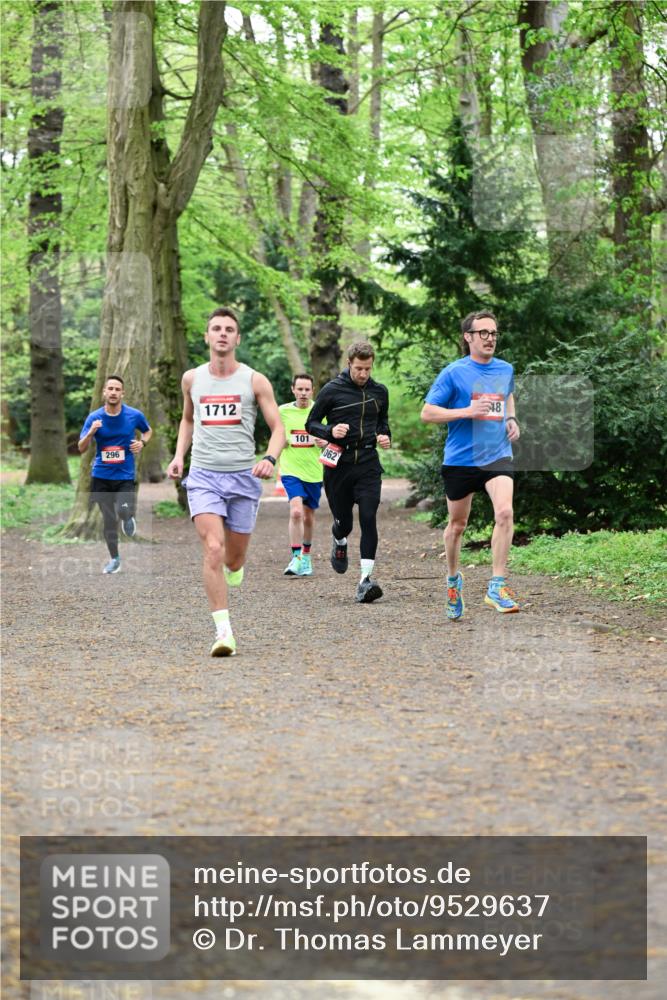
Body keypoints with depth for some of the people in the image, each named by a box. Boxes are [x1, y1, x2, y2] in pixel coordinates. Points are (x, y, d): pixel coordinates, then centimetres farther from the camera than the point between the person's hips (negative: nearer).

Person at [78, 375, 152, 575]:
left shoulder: (134, 415, -5)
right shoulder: (94, 417, -5)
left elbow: (148, 431, 16)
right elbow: (81, 448, -5)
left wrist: (142, 443, -5)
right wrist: (91, 433, -25)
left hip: (125, 475, -1)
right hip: (101, 476, 1)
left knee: (123, 511, -23)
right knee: (108, 519, 7)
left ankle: (129, 517, 15)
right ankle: (114, 558, 24)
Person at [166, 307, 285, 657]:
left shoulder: (254, 381, 0)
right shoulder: (192, 379, 8)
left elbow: (277, 427, 1)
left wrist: (270, 459, -18)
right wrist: (179, 454, 12)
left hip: (243, 476, 0)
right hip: (203, 476, 0)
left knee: (234, 559, 9)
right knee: (213, 549, -19)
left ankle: (233, 569, 48)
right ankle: (223, 630, -20)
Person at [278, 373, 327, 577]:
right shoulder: (283, 411, 0)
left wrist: (326, 442, -15)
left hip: (314, 471, 2)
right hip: (291, 470, -2)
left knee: (308, 517, 13)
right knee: (296, 511, -22)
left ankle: (306, 556, 34)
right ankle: (296, 558, -17)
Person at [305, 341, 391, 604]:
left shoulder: (379, 392, 8)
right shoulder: (332, 390, -3)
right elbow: (311, 424, 3)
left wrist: (384, 436, 4)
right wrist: (330, 431, -17)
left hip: (368, 464, 1)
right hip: (338, 464, -1)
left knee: (368, 519, -13)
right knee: (343, 522, 7)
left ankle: (366, 580, -15)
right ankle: (339, 543, 46)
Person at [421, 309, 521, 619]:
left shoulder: (506, 370, 8)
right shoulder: (453, 373, -6)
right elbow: (427, 413, -7)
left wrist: (512, 419, 12)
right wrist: (467, 411, -19)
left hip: (497, 455, 2)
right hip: (460, 459, -2)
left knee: (504, 512, -21)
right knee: (457, 524, 12)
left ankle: (496, 587, -18)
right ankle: (453, 578, 39)